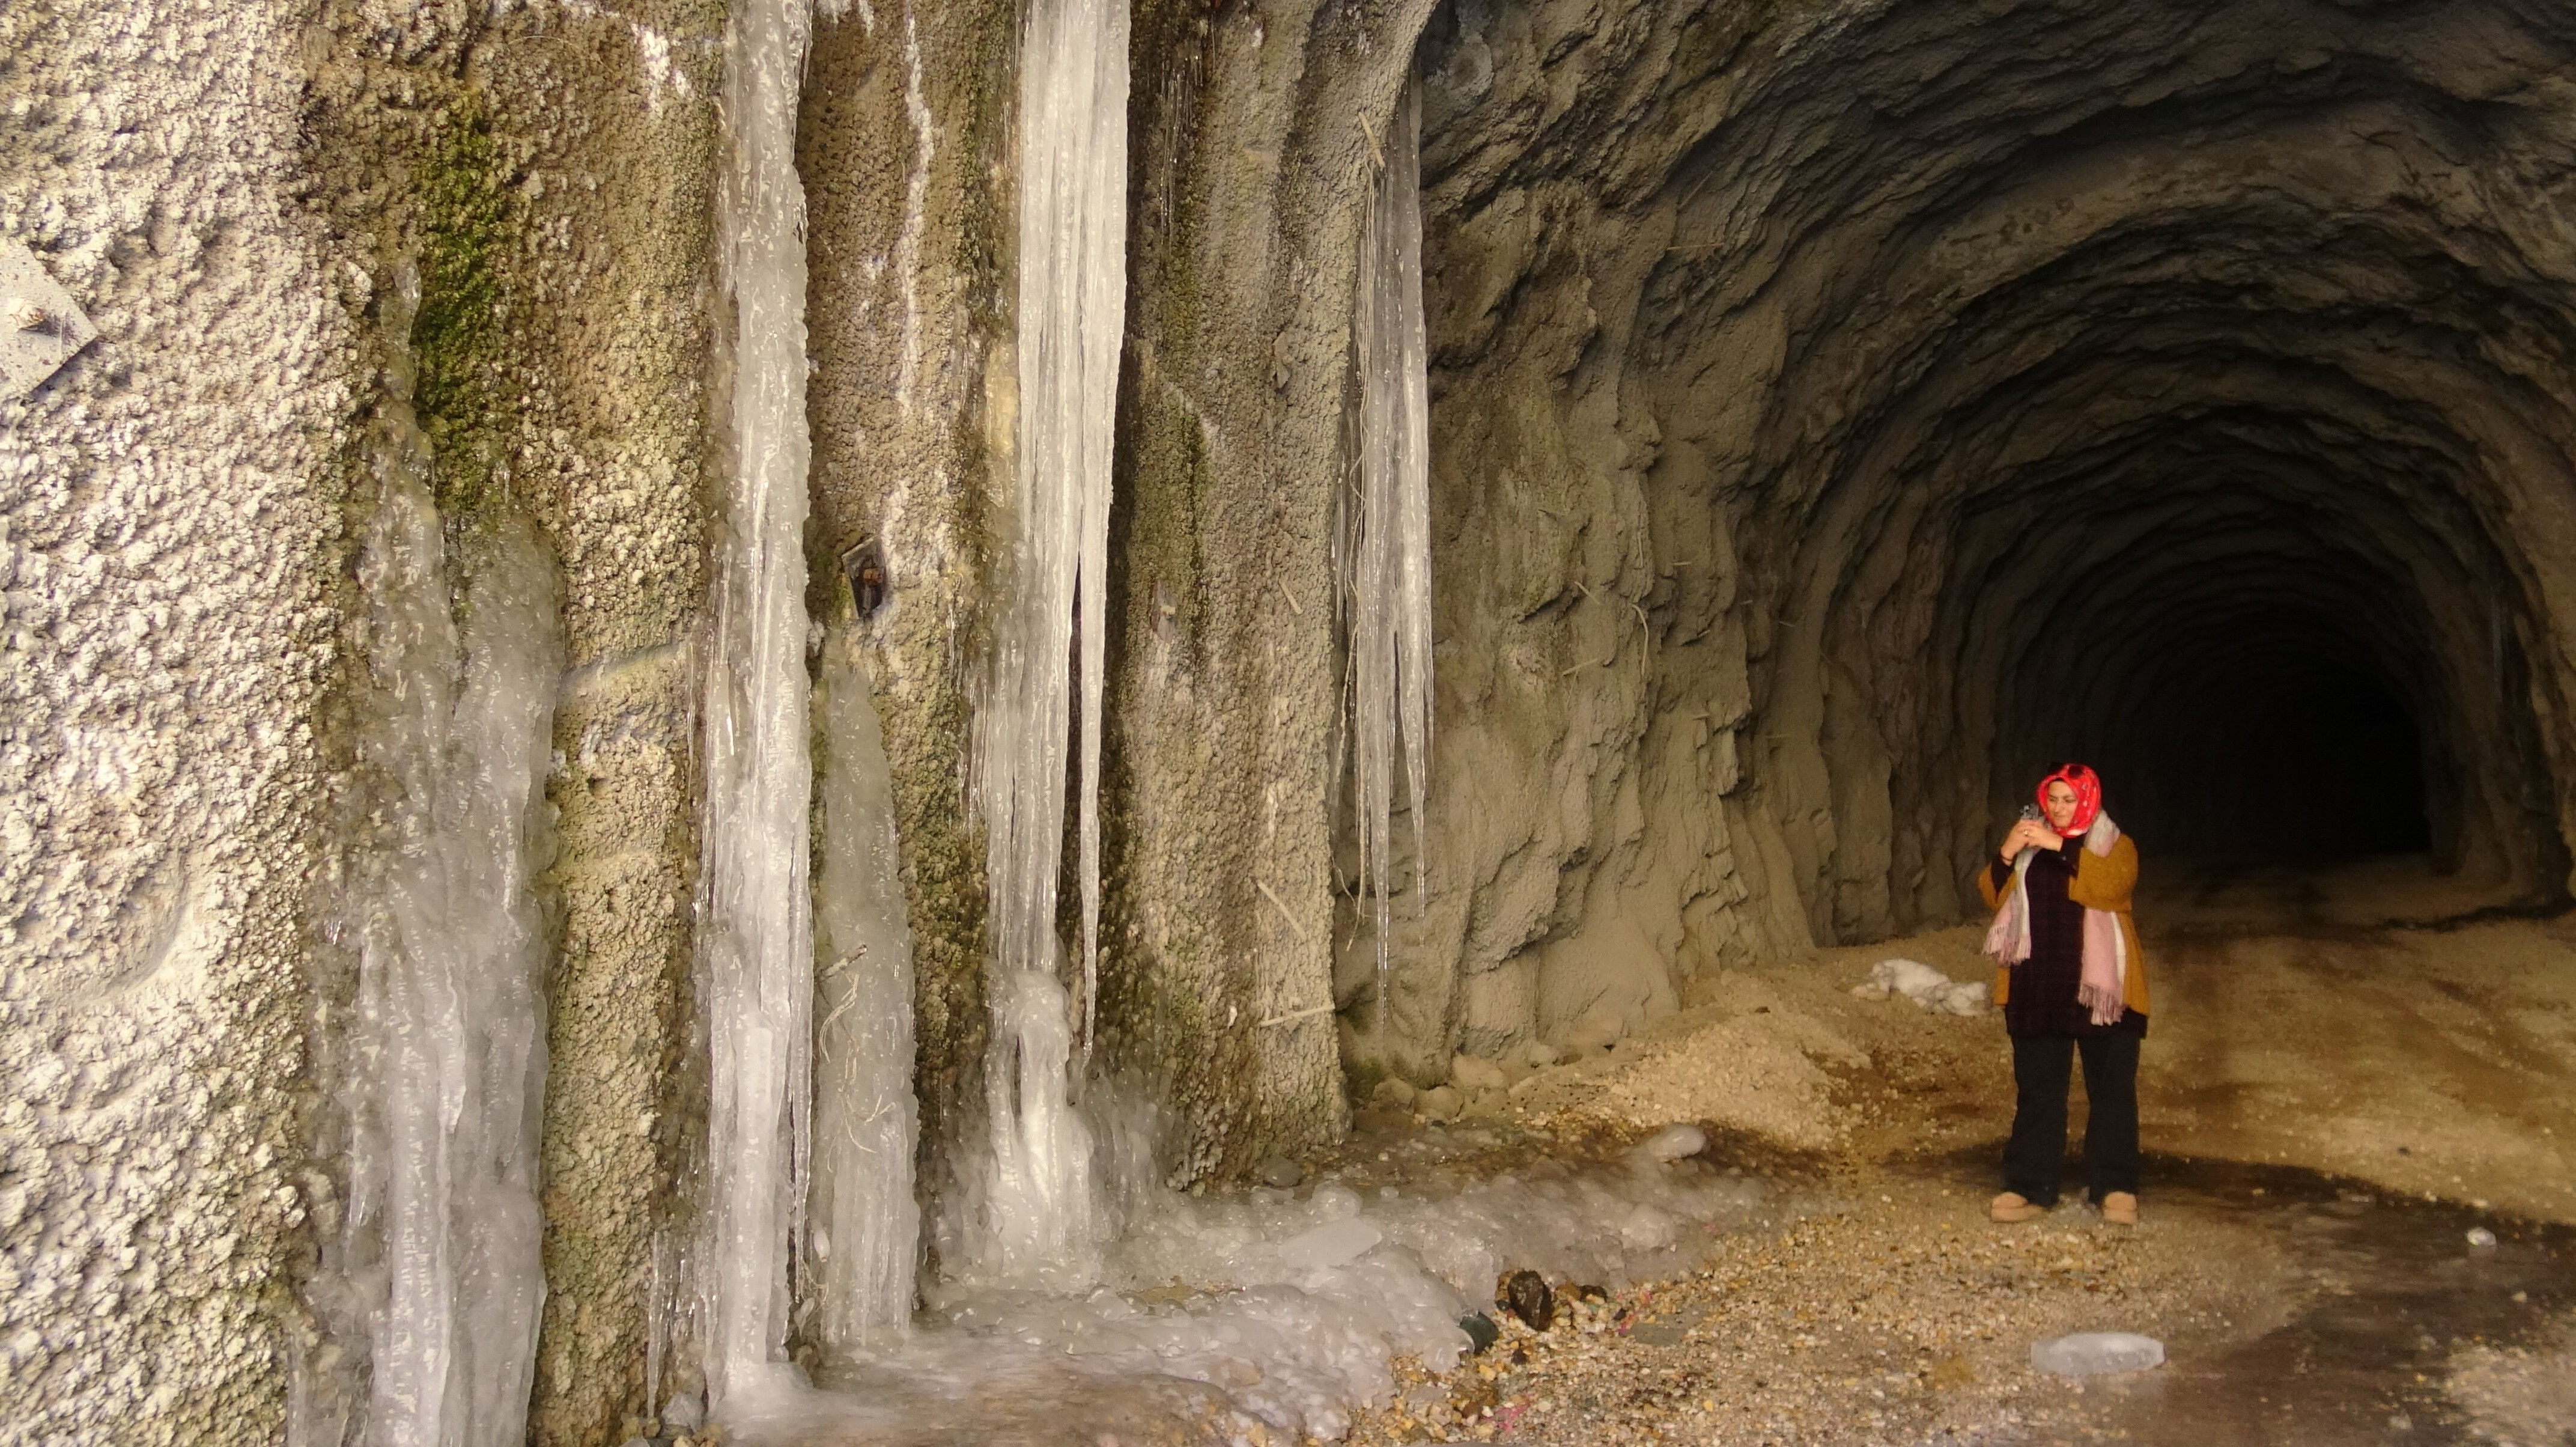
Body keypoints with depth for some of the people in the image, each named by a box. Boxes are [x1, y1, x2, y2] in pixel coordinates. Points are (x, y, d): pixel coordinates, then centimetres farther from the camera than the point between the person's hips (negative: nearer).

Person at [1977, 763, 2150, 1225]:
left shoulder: (2115, 844, 3)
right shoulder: (2030, 844, 14)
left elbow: (2113, 883, -19)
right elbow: (1995, 897, 4)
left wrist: (2062, 847, -25)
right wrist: (2006, 855, -13)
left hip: (2101, 989, -3)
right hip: (2038, 990, 3)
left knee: (2111, 1091, 1)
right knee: (2036, 1091, 5)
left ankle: (2115, 1188, 8)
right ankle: (2030, 1187, 8)